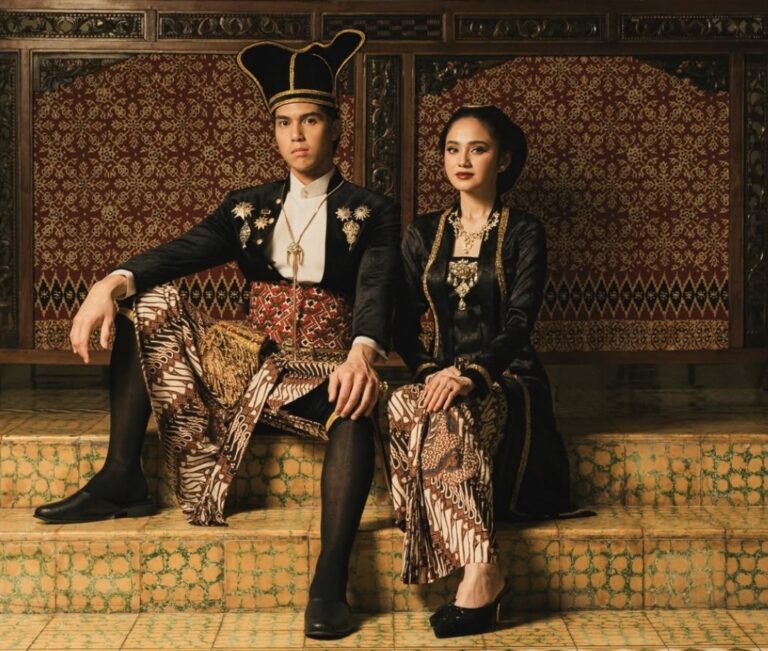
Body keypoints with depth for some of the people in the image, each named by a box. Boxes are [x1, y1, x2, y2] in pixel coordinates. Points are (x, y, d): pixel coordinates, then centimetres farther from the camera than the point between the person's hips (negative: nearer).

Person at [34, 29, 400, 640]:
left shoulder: (372, 213, 2)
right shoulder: (248, 207, 12)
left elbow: (376, 289, -16)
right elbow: (184, 251, -3)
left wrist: (361, 354, -39)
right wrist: (112, 282, -24)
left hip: (322, 368, -4)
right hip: (251, 356, 4)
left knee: (356, 408, -39)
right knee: (147, 303, -11)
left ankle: (330, 580, -41)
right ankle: (121, 481, -14)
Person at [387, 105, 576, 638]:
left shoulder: (524, 233, 3)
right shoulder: (423, 234, 15)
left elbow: (519, 323, -9)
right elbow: (406, 325, 10)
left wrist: (469, 373, -26)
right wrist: (430, 371, -11)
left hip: (506, 379, -3)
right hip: (440, 375, 3)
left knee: (447, 416, -38)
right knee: (407, 407, -35)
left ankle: (477, 575, -37)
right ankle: (484, 572, -39)